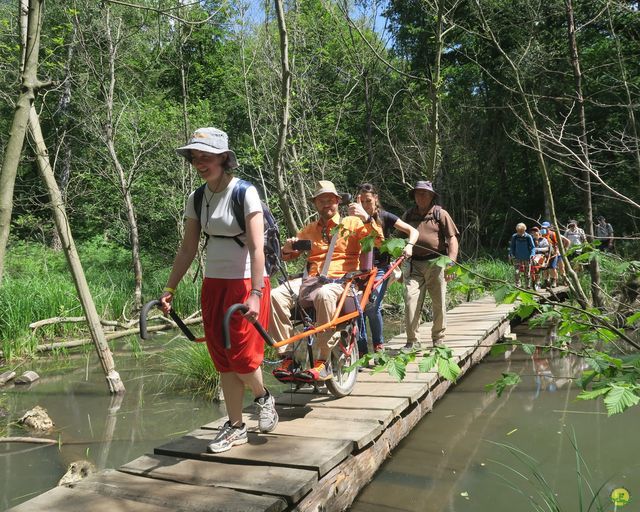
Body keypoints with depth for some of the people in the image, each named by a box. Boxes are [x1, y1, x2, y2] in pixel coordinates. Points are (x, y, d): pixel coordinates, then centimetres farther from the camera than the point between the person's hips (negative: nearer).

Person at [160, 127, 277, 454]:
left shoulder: (245, 193, -14)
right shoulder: (196, 199, 4)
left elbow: (256, 247, -20)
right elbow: (187, 249, 9)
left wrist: (255, 294, -28)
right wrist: (169, 289, 6)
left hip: (245, 283, -6)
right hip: (213, 284, 6)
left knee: (241, 356, -5)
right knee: (222, 360, 9)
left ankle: (263, 398, 27)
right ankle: (235, 427, 22)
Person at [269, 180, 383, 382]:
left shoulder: (352, 223, 15)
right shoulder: (309, 229, 25)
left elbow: (378, 240, 4)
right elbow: (287, 256, 28)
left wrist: (367, 219, -11)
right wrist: (288, 247, 4)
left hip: (340, 280, -4)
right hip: (312, 280, 4)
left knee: (324, 294, -41)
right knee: (276, 295, -25)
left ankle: (324, 363, -34)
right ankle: (288, 356, -22)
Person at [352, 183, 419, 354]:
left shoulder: (385, 217, 2)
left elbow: (413, 231, 3)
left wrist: (409, 245, -17)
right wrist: (351, 217, -30)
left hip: (380, 269, -2)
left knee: (372, 306, -17)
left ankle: (378, 344, 6)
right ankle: (361, 349, 2)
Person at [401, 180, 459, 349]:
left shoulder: (440, 214, 5)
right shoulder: (408, 215, 13)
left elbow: (452, 239, 1)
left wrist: (451, 262, -11)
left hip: (436, 263, -1)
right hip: (413, 264, 1)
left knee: (439, 303, 6)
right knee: (411, 301, -10)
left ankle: (438, 338, 22)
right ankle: (412, 341, -1)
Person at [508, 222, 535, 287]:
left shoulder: (528, 237, -7)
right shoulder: (514, 236, -3)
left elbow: (533, 247, -3)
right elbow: (512, 247, 8)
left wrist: (532, 254, -18)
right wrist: (511, 254, -5)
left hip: (527, 258, 0)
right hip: (517, 258, 0)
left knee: (527, 273, 8)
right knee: (517, 272, -13)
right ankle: (517, 285, -5)